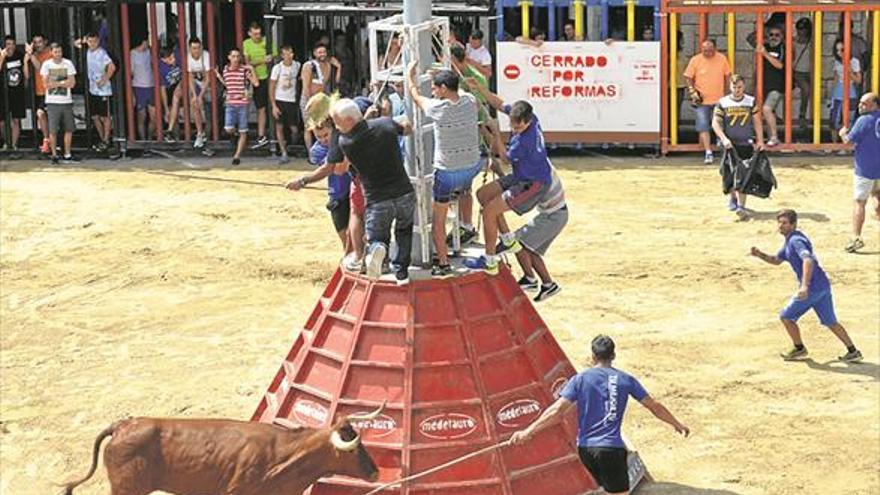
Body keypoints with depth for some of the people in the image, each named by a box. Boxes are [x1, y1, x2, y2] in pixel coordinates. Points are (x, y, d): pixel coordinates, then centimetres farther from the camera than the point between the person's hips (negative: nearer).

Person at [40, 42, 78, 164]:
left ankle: (67, 155, 14)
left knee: (69, 129, 4)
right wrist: (64, 83, -7)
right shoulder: (46, 64, 1)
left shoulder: (68, 64, 4)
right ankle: (54, 155, 8)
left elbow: (72, 83, -3)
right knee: (53, 130, -2)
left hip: (66, 101, 2)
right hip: (52, 102, -2)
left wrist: (56, 83, -10)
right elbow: (46, 84, -5)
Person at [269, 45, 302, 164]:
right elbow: (271, 87, -6)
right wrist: (273, 105, -11)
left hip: (292, 101, 2)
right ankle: (284, 154, 5)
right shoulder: (277, 68, -9)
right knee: (279, 127, -3)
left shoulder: (297, 65, -1)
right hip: (279, 101, -2)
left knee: (295, 129, -2)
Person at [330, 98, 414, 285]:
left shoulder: (345, 142, -8)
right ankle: (401, 272, 21)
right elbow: (407, 128, 22)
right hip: (405, 194, 2)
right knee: (404, 231, 30)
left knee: (376, 239, 17)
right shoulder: (386, 124, -2)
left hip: (377, 200, -2)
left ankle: (377, 248, -18)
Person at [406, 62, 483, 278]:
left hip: (446, 172, -5)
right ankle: (468, 226, 41)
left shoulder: (437, 108, -17)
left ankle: (443, 263, 11)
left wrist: (410, 74, 23)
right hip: (471, 167, 5)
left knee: (438, 219, 10)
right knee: (464, 189, 41)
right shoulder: (470, 101, -6)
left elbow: (416, 96, 4)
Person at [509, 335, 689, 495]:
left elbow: (557, 411, -6)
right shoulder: (625, 379, 3)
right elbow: (654, 406, 11)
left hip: (585, 448, 3)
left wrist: (528, 432, -4)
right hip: (611, 448, -3)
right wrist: (677, 424, 26)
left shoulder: (580, 379, 2)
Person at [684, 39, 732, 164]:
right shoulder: (695, 60, -5)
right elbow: (688, 78, 0)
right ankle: (708, 153, -6)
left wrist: (725, 92, 9)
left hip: (719, 100, 2)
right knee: (703, 127, -8)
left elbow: (727, 76, 10)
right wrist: (693, 92, -11)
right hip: (702, 101, -2)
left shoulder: (722, 59, 0)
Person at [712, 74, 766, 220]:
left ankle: (741, 205, -10)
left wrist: (760, 140, -1)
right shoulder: (722, 103, 1)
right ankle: (733, 199, 31)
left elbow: (757, 122, 7)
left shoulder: (751, 101, 4)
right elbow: (715, 123, -1)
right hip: (729, 143, 1)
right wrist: (724, 138, -14)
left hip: (746, 143, 0)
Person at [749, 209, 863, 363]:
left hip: (812, 288, -10)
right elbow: (777, 260, 28)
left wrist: (804, 286, -40)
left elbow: (808, 260, -30)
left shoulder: (796, 240, -15)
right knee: (830, 322, 17)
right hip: (823, 285, 10)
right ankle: (853, 352, 19)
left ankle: (799, 349, 21)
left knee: (786, 317, 6)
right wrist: (760, 255, 10)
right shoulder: (789, 241, 17)